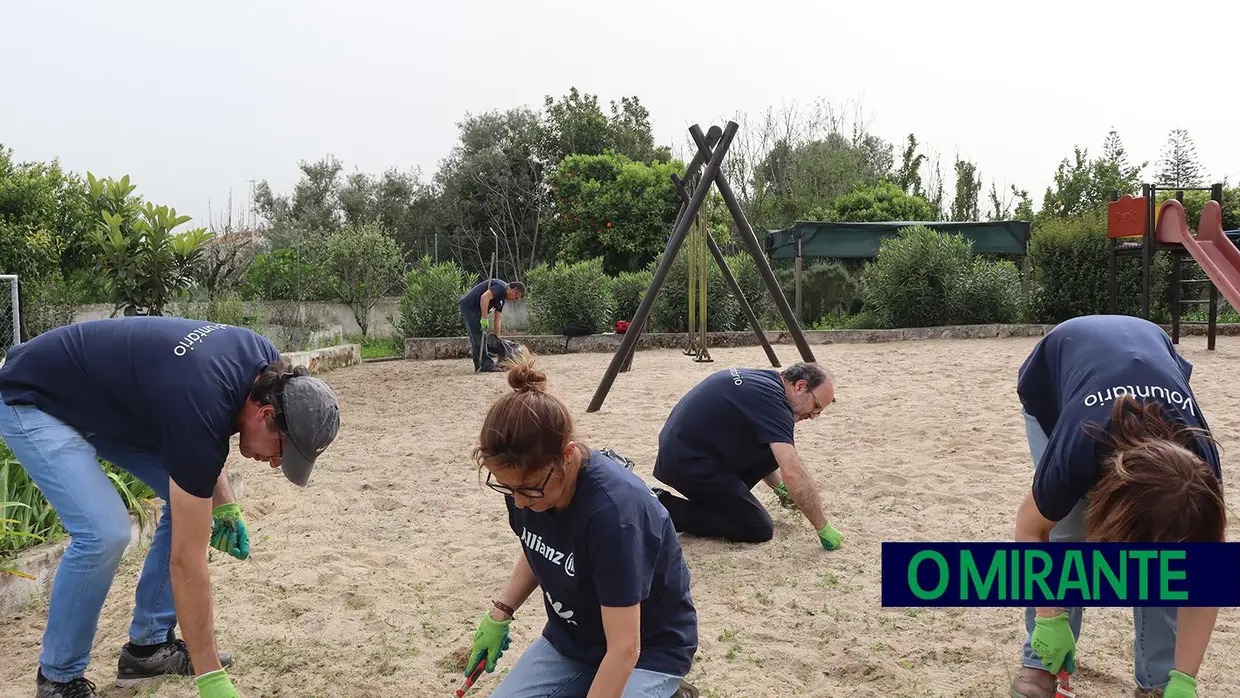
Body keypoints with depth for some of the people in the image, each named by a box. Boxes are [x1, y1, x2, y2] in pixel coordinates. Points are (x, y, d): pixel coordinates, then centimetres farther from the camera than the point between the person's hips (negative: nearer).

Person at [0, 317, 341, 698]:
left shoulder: (265, 364, -13)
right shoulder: (202, 408, -36)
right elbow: (186, 560, -31)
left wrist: (225, 504, -4)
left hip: (103, 398, 9)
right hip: (34, 398, -9)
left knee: (190, 503, -1)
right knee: (104, 531, -24)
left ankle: (148, 645, 11)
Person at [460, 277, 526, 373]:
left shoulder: (503, 298, 17)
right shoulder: (501, 287, -14)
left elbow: (498, 319, 17)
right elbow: (484, 297, -28)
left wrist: (497, 336, 14)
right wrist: (484, 319, -25)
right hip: (470, 306, -11)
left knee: (476, 338, 13)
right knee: (480, 337, -9)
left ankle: (479, 366, 18)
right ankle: (487, 365, -7)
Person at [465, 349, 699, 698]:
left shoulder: (612, 509, -35)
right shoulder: (525, 481, -14)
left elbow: (624, 649, -31)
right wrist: (501, 612, -2)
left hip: (650, 651, -6)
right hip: (569, 639, 7)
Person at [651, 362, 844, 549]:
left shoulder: (760, 379, 12)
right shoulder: (771, 397, -18)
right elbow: (793, 473, -26)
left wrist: (780, 487, 22)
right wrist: (823, 528, -17)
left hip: (684, 450, 10)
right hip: (689, 463, -10)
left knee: (775, 448, 9)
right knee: (759, 530, -4)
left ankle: (715, 498, 13)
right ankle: (665, 509, -5)